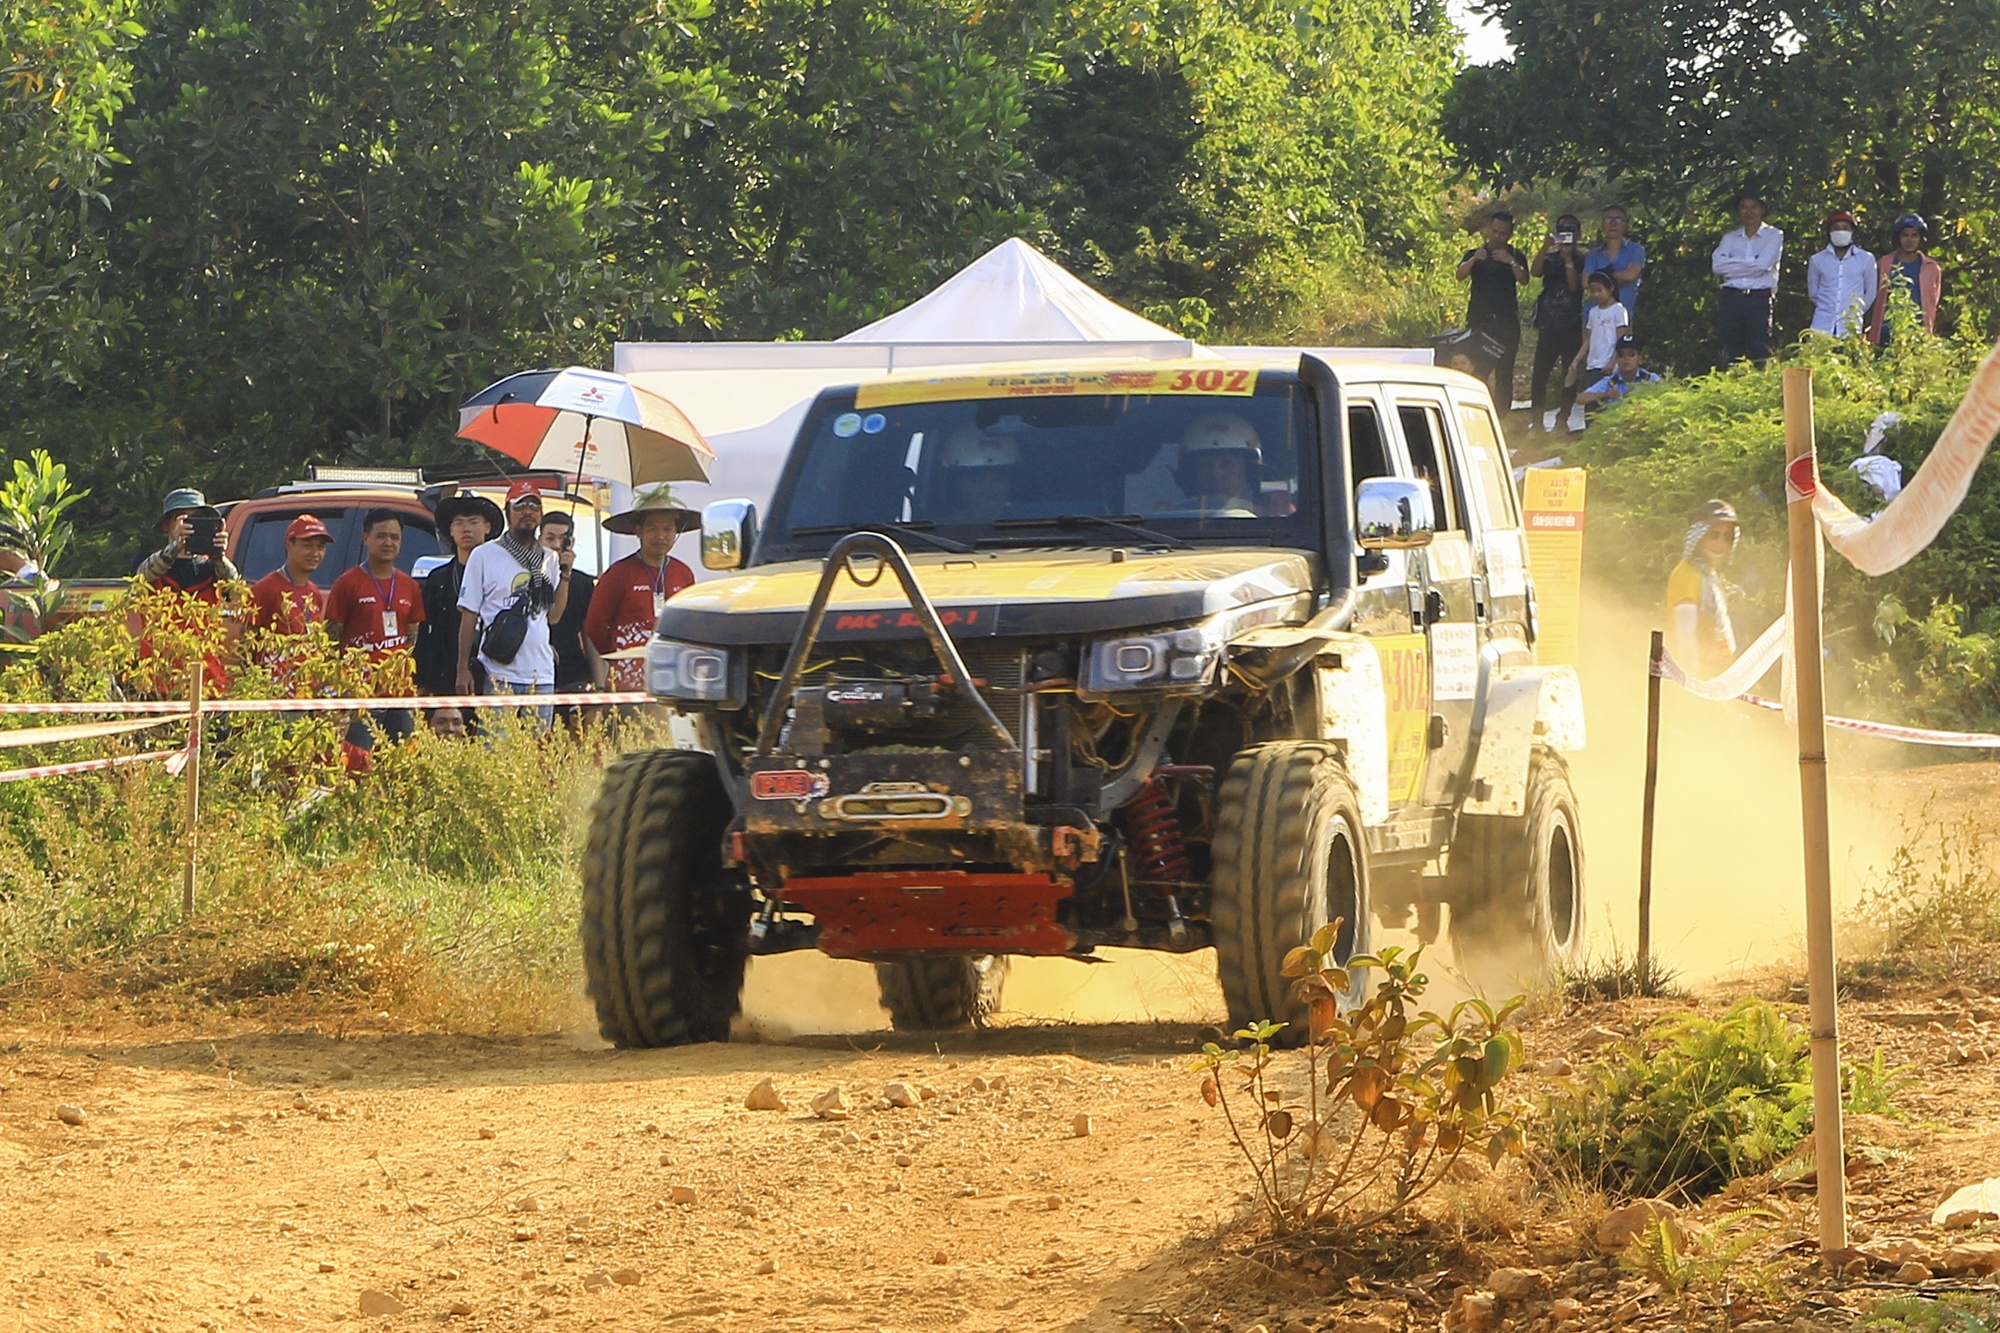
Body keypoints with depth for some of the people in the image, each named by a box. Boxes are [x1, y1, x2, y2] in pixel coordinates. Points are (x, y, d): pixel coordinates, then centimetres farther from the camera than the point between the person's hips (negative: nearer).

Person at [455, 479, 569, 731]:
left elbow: (555, 615, 10)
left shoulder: (549, 559, 13)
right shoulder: (485, 556, 2)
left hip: (541, 674, 4)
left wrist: (565, 572, 1)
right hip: (499, 672, -4)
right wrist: (463, 669, -4)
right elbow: (469, 616, 1)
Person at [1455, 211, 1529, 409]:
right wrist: (1474, 260, -27)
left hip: (1506, 321, 0)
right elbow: (1460, 275, -8)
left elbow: (1524, 279, -10)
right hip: (1478, 320, 0)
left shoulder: (1515, 257, 8)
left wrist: (1510, 262, -28)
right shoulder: (1474, 255, 10)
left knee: (1504, 373, -2)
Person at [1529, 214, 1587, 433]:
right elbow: (1535, 272, -6)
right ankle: (1537, 419, -3)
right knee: (1540, 373, -5)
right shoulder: (1549, 258, 13)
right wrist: (1545, 248, -15)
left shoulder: (1581, 261, 7)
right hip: (1549, 324, 2)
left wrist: (1568, 259, -11)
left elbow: (1575, 286, -7)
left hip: (1571, 326, -2)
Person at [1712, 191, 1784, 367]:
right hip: (1732, 298, 3)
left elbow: (1762, 265, -7)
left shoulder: (1773, 236, 9)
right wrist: (1749, 262, -4)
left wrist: (1732, 266, -1)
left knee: (1760, 353, -10)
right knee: (1730, 354, -2)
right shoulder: (1730, 238, 18)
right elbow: (1717, 264, -1)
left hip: (1759, 298, -3)